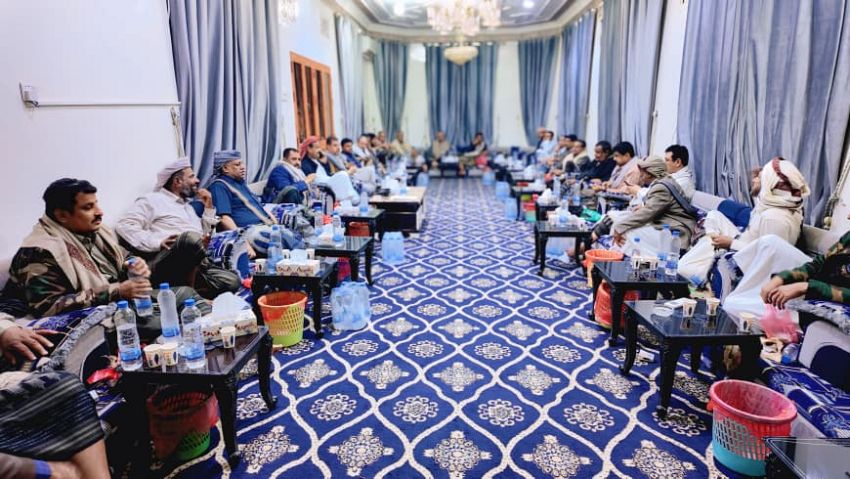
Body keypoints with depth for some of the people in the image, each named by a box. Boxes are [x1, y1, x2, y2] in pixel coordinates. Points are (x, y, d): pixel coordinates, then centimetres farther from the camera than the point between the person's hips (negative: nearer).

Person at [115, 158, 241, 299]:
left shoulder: (187, 205, 31)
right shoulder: (152, 200, 10)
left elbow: (205, 235, 29)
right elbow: (123, 225, -4)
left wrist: (209, 208, 21)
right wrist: (158, 242, -17)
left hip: (195, 266, 5)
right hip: (164, 263, -5)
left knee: (232, 281, -24)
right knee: (190, 237, -39)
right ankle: (190, 290, -20)